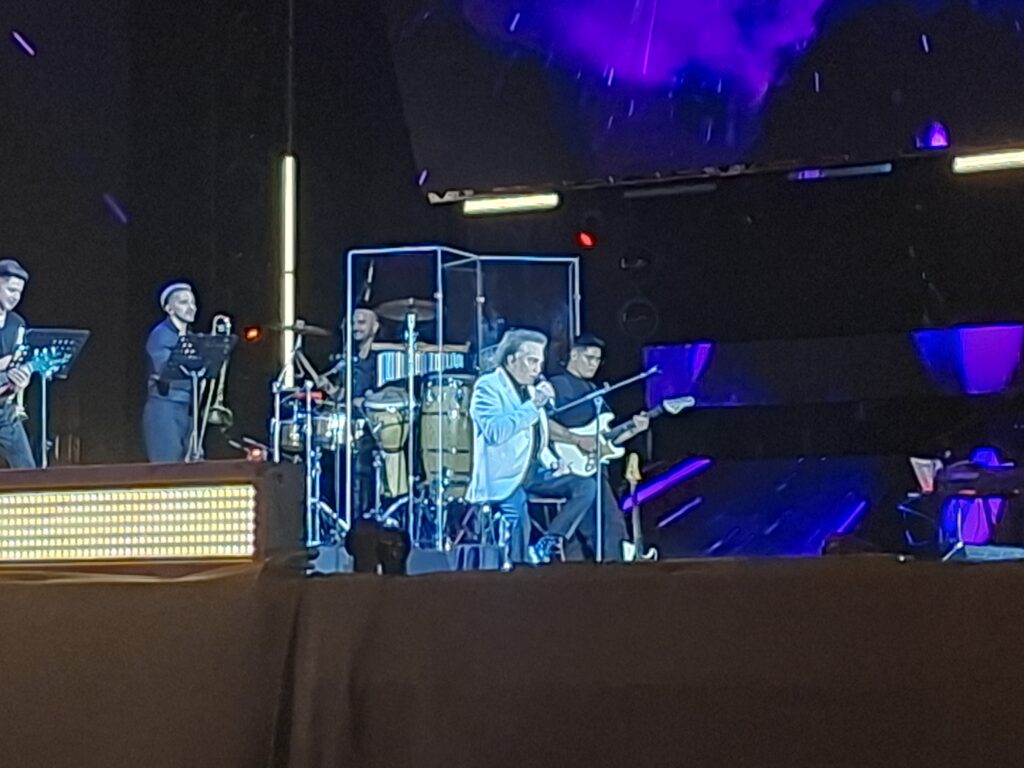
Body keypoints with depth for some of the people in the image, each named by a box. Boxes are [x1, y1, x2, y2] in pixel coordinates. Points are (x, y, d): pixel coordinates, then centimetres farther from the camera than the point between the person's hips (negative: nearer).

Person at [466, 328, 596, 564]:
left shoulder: (530, 389, 16)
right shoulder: (488, 386, -9)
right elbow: (495, 432, -26)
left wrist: (551, 462, 9)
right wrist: (533, 405, -22)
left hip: (533, 473, 8)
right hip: (504, 478, -8)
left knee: (585, 487, -9)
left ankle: (545, 546, -10)